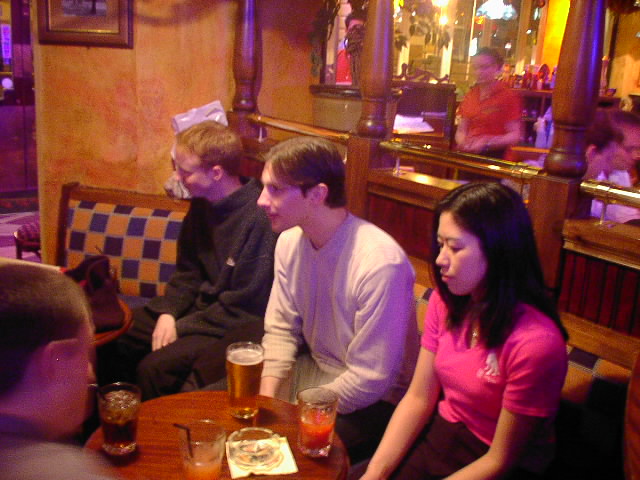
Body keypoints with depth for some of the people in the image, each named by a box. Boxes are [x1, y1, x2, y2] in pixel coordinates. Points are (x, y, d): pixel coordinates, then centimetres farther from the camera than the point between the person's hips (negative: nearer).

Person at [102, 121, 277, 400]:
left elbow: (243, 307, -20)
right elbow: (187, 273, 12)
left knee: (155, 368, -25)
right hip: (201, 306, 8)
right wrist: (168, 312, -6)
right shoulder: (202, 205, 2)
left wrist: (180, 327, -14)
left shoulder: (259, 218, -24)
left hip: (236, 325, -8)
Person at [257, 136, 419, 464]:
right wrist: (265, 401, -13)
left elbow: (370, 380, -25)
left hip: (372, 400, -6)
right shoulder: (290, 242, -6)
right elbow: (280, 330, 1)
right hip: (314, 369, 7)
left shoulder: (380, 262, -30)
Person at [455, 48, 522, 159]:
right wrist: (462, 142, -7)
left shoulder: (508, 96, -2)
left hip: (494, 157, -4)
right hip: (467, 154, 5)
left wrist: (486, 143, -19)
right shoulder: (470, 96, 13)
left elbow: (515, 135, -6)